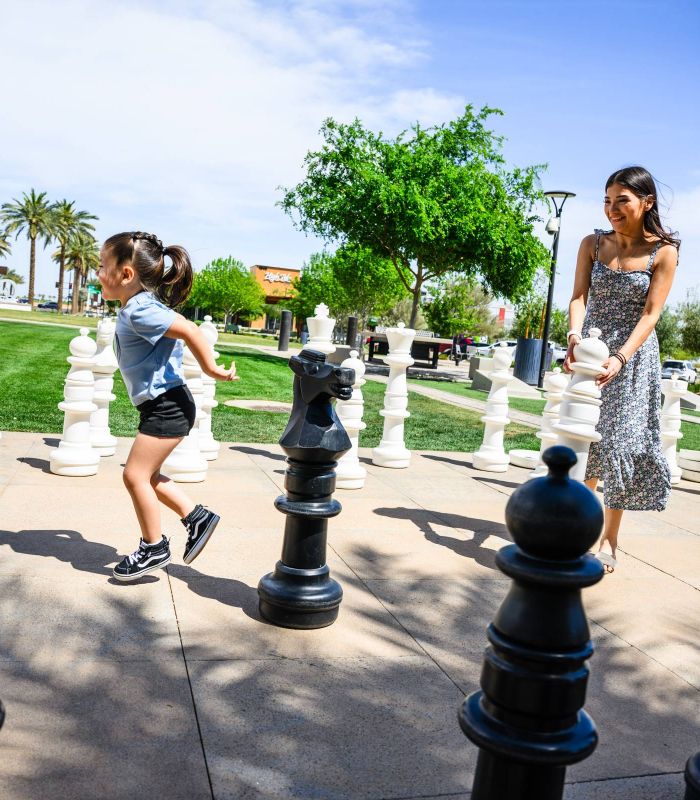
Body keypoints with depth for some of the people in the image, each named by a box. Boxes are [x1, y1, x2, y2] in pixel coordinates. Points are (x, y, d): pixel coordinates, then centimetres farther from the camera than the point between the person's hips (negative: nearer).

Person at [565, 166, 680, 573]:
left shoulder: (663, 252, -8)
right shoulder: (593, 244, 1)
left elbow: (651, 313, -13)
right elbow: (579, 297, -7)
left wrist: (621, 358, -26)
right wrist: (575, 335, -26)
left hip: (633, 356, -3)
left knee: (621, 440, -3)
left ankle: (609, 539, 6)